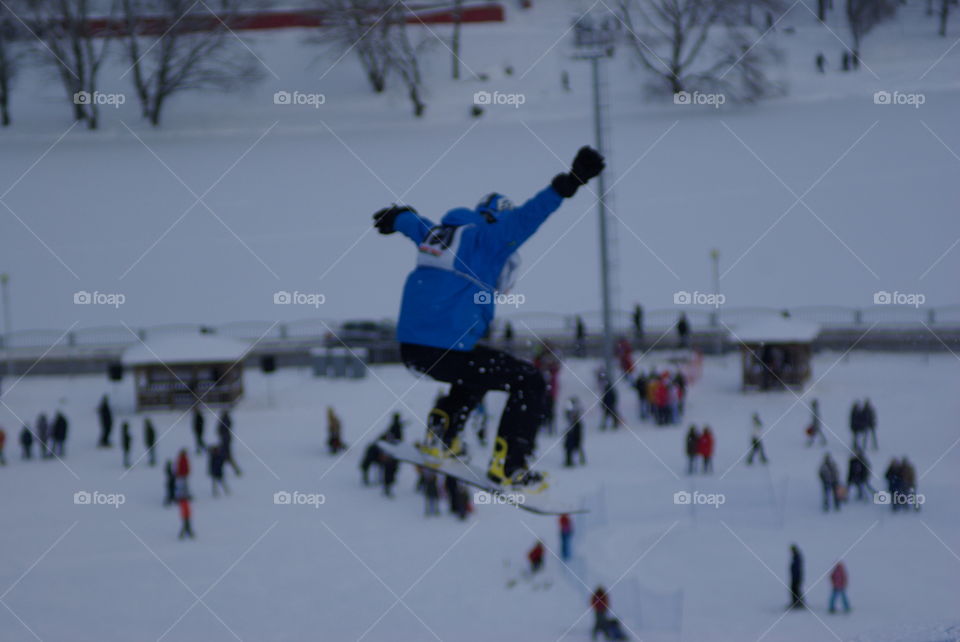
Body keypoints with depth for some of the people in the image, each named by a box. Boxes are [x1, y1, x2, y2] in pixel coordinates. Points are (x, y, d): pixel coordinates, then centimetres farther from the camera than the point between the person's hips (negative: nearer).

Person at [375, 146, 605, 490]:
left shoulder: (436, 232, 20)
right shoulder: (486, 237, -3)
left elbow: (411, 222, 43)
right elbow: (525, 217, -18)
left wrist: (394, 218, 66)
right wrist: (569, 183, -23)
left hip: (409, 349, 9)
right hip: (447, 350, -9)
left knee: (480, 369, 36)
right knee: (529, 382, 4)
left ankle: (440, 432, 25)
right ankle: (507, 464, 0)